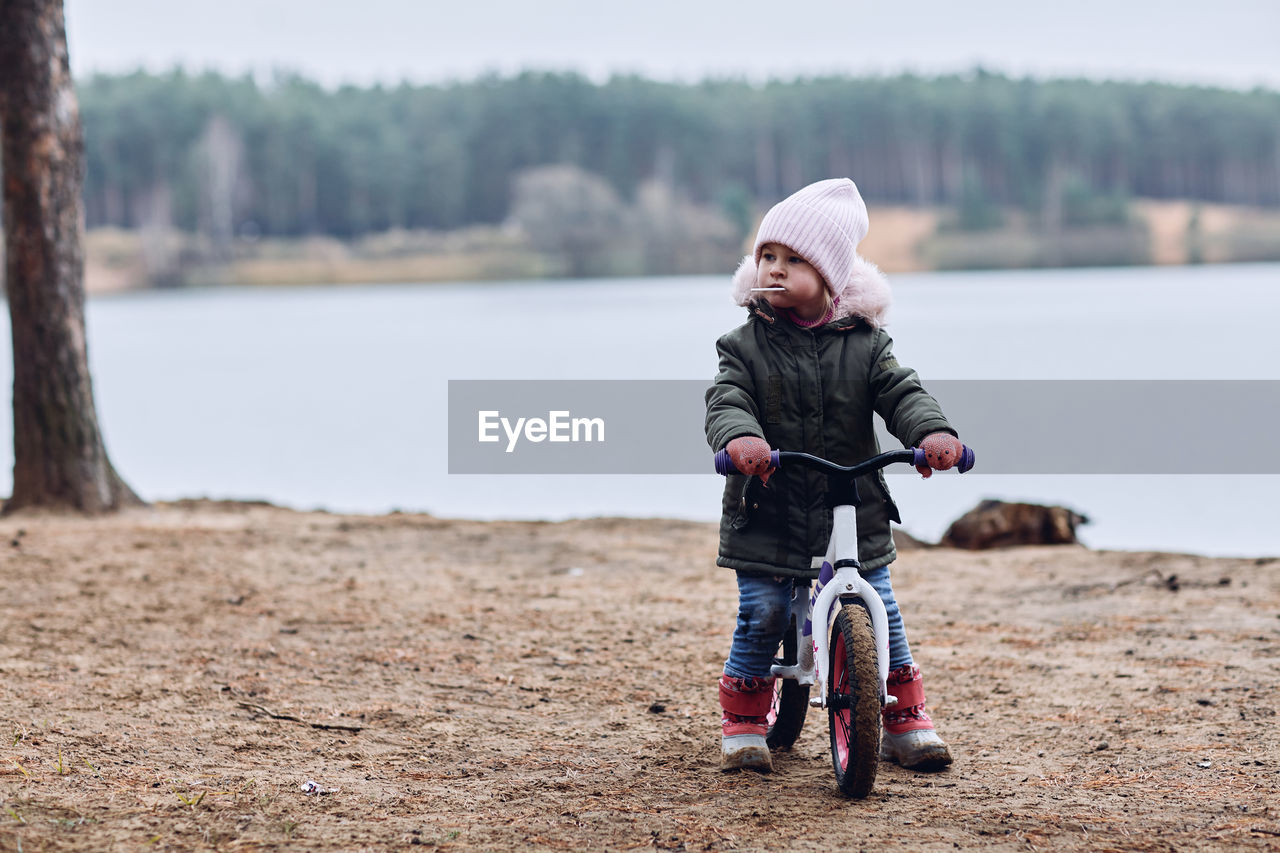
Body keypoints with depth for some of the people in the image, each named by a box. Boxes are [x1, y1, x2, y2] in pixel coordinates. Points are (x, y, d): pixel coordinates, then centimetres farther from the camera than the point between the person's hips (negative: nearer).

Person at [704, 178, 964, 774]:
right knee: (760, 619, -4)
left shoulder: (864, 344, 1)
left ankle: (905, 723, 18)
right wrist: (739, 436, -40)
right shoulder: (745, 345, -2)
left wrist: (933, 431, -31)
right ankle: (743, 726, 13)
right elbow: (725, 402, -16)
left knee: (881, 618, 3)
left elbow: (902, 393, -8)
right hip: (766, 516, -1)